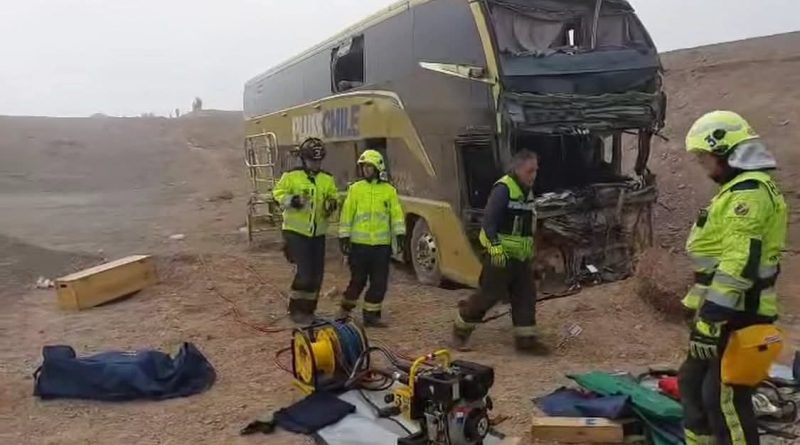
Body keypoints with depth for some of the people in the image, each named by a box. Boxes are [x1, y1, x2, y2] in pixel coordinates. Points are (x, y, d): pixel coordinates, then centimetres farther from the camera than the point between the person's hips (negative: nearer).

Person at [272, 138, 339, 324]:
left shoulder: (327, 179, 6)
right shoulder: (291, 176, -6)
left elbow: (333, 197, 15)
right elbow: (278, 193, -2)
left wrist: (332, 204, -8)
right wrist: (291, 200, -21)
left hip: (318, 233, 5)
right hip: (296, 231, -5)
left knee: (316, 274, 8)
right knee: (304, 272, -11)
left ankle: (308, 309, 23)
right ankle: (296, 309, 8)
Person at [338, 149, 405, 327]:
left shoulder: (389, 190, 5)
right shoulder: (355, 189, 3)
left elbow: (397, 214, 4)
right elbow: (346, 214, 2)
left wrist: (399, 234, -5)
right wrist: (344, 237, -1)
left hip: (382, 244, 2)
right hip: (359, 243, -1)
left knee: (379, 282, 5)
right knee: (358, 279, 6)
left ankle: (371, 314, 17)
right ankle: (346, 308, 26)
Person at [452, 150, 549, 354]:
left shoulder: (527, 191, 14)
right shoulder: (503, 188, -15)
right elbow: (488, 220, -21)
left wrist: (530, 249, 26)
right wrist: (495, 246, -27)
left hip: (521, 255, 9)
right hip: (500, 254, -9)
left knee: (526, 295, 6)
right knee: (490, 294, -2)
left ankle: (525, 338, 14)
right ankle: (462, 325, 17)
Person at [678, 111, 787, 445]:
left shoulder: (749, 192, -17)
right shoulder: (740, 189, 18)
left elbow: (739, 263, -26)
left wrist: (710, 321, -27)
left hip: (736, 316, -11)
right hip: (727, 311, 11)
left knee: (723, 397, -7)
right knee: (693, 383, 17)